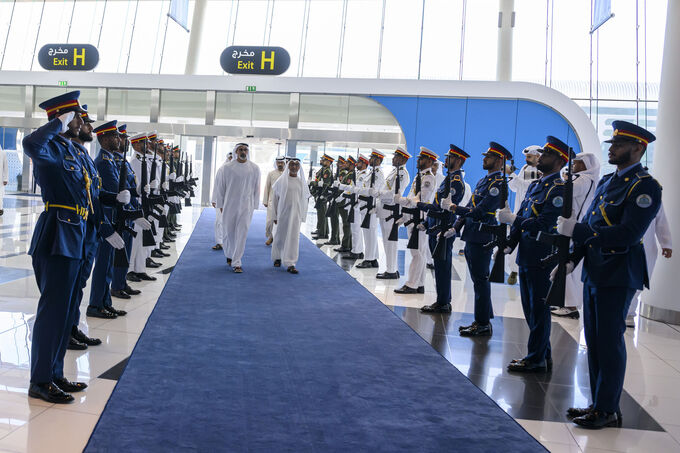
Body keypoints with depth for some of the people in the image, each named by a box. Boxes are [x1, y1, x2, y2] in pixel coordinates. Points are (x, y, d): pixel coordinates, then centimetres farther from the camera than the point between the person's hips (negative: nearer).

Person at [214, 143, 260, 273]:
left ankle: (236, 263, 0)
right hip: (229, 205, 0)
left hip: (246, 206, 0)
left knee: (241, 234, -5)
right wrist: (221, 205, 5)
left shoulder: (254, 168, 1)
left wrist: (254, 205, 6)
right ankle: (229, 254, 37)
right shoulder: (228, 167, -1)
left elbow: (256, 188, 7)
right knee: (228, 232, 10)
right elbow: (221, 186, 5)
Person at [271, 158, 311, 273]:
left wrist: (302, 215, 6)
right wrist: (275, 215, 1)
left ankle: (290, 264, 0)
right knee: (280, 236, 7)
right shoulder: (281, 180, -1)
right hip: (283, 212, -1)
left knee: (293, 237, -4)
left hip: (296, 213, 1)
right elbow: (275, 198, 3)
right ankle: (277, 257, 30)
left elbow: (305, 199, 10)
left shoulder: (302, 182, 4)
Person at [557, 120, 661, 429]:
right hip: (594, 272, 8)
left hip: (618, 275, -8)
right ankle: (599, 405, 25)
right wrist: (572, 259, 7)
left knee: (610, 340, -1)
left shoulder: (645, 187, -12)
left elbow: (628, 234, -22)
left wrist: (576, 230, -25)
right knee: (594, 340, 13)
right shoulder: (606, 182, 15)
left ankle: (608, 409, 12)